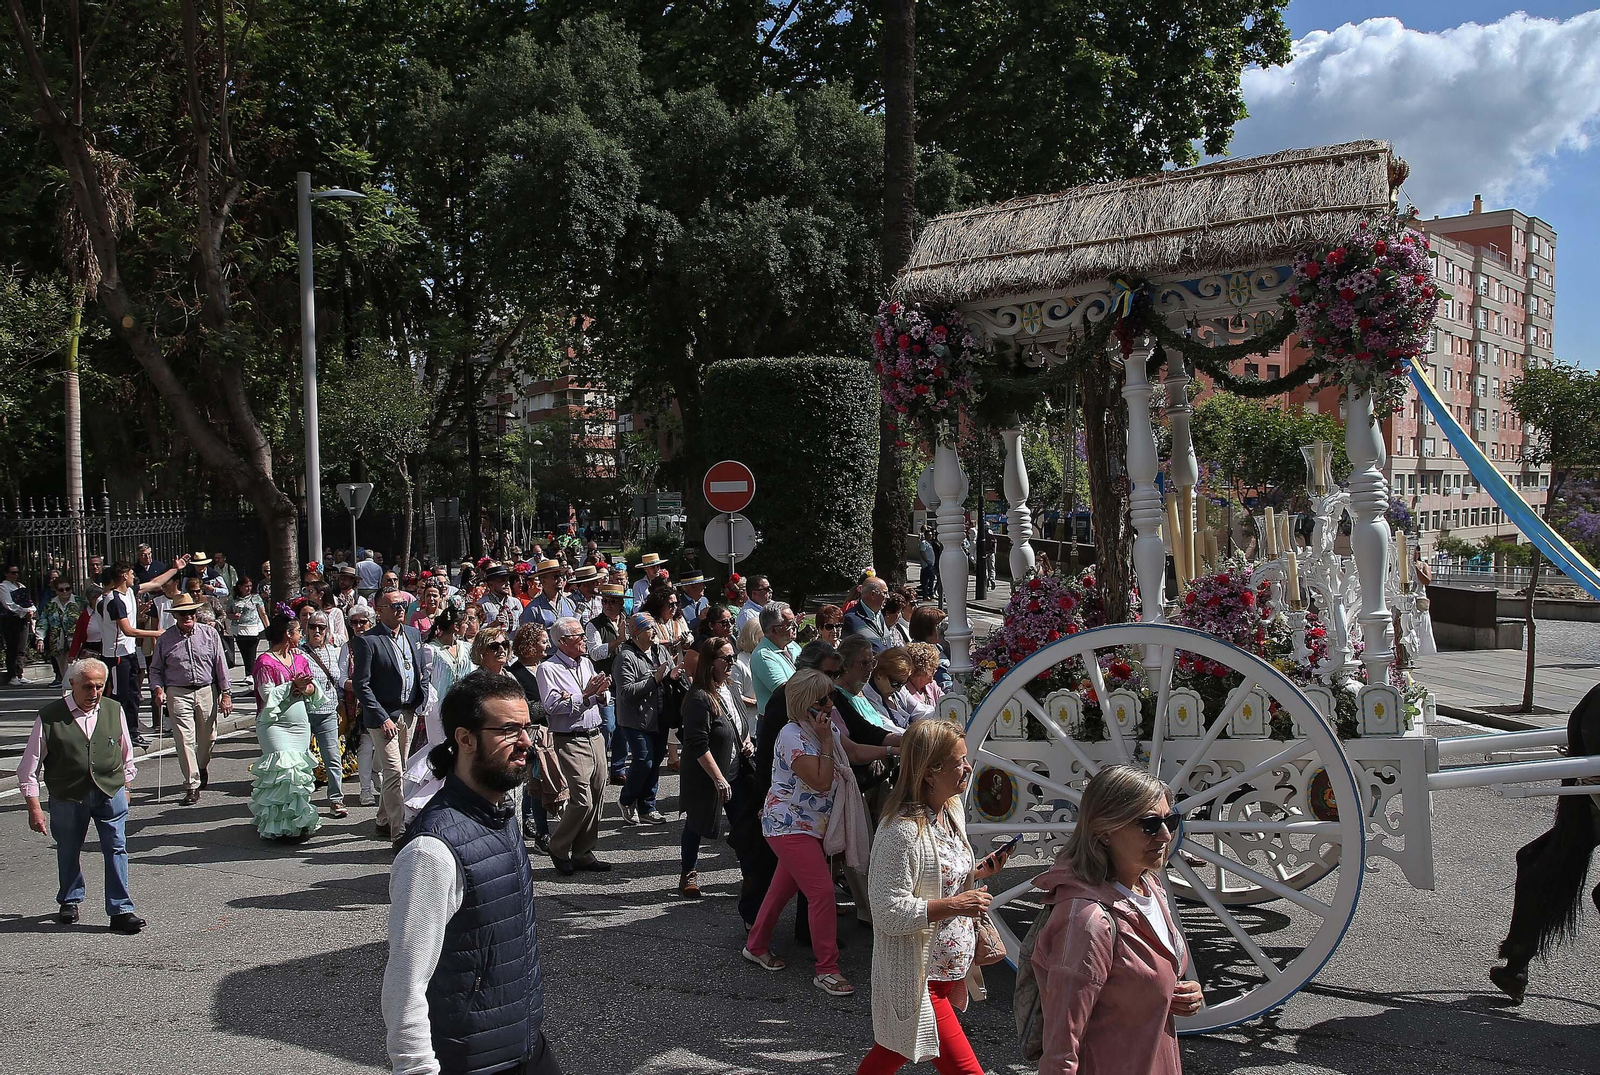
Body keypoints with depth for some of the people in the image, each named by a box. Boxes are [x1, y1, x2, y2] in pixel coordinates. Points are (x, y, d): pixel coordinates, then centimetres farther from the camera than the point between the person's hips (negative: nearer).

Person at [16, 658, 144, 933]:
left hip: (110, 793, 1)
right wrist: (33, 807, -6)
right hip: (67, 796, -1)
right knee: (68, 851, 15)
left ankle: (121, 910, 0)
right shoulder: (49, 716, -9)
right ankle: (69, 901, 39)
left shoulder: (113, 711, 0)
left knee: (116, 848, -4)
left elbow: (126, 754, 16)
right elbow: (29, 767, -4)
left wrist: (124, 786, 19)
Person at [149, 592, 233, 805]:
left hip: (207, 691, 1)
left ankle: (202, 768, 42)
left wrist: (225, 693, 0)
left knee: (207, 737, 13)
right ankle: (192, 785, -3)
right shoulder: (165, 639, 2)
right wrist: (158, 689, -8)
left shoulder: (210, 634, 1)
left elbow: (220, 665, 3)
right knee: (184, 740, -7)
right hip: (178, 694, -1)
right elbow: (155, 669, 11)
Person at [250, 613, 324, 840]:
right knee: (284, 771, -12)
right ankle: (279, 826, -5)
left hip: (300, 724, 7)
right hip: (275, 725, -7)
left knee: (301, 772, 6)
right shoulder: (265, 662, -8)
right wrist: (292, 686, -19)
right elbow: (268, 695, -14)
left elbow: (313, 688, 12)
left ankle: (298, 820, 15)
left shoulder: (299, 658, 14)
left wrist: (308, 688, -9)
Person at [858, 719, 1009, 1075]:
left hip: (950, 966, 9)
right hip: (918, 976, -9)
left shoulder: (954, 809, 3)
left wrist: (977, 870, 1)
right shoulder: (901, 830, -26)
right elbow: (890, 913, -25)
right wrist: (954, 905, -25)